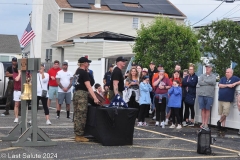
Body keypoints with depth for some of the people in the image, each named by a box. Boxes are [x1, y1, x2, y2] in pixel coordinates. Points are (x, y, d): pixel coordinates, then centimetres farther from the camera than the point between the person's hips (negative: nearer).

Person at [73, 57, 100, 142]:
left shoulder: (77, 71, 15)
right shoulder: (84, 73, -14)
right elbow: (88, 87, -21)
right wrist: (95, 98, -26)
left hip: (76, 93, 9)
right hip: (82, 94, -9)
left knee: (77, 116, 12)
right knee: (81, 116, -5)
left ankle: (77, 134, 17)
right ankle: (80, 136, -3)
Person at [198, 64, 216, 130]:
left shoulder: (213, 76, 7)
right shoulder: (202, 75, 12)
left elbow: (213, 82, -13)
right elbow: (199, 82, -4)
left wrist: (204, 81, -4)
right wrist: (209, 83, -7)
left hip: (209, 95, -2)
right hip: (201, 95, 2)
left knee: (207, 110, 2)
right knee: (203, 109, 5)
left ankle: (206, 124, 6)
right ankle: (203, 123, 10)